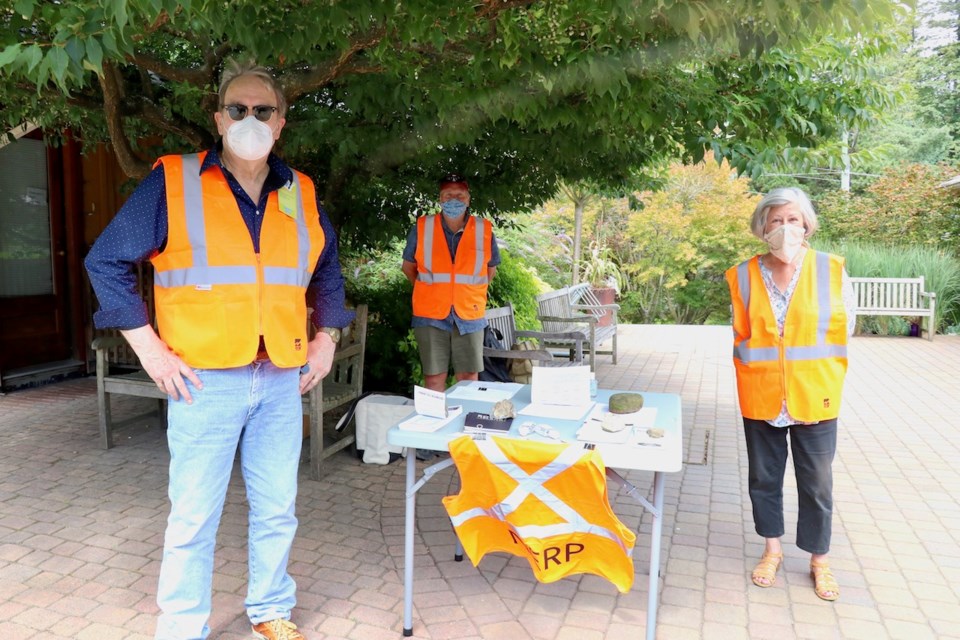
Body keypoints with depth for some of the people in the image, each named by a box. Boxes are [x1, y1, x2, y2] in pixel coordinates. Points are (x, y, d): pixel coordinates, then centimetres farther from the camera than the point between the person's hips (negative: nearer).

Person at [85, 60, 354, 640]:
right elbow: (106, 261, 0)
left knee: (277, 510, 14)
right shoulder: (173, 182, -3)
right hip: (205, 382, -3)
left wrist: (327, 337, 11)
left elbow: (328, 272, 22)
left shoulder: (302, 194, 9)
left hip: (282, 382, 4)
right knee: (194, 518, 6)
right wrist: (149, 348, -6)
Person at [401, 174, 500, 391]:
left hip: (469, 316, 1)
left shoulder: (484, 230, 2)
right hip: (430, 316, 0)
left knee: (469, 378, 6)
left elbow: (491, 269, 16)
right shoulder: (422, 227, 0)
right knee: (434, 377, 5)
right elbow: (408, 266, 14)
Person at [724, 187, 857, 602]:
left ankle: (819, 561, 29)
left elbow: (844, 328, 3)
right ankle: (772, 550, 34)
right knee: (764, 478, 14)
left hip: (814, 398, -1)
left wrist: (820, 376, 3)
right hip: (761, 398, 1)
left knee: (817, 484, 10)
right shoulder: (743, 276, -4)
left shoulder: (831, 270, -6)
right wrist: (754, 373, 2)